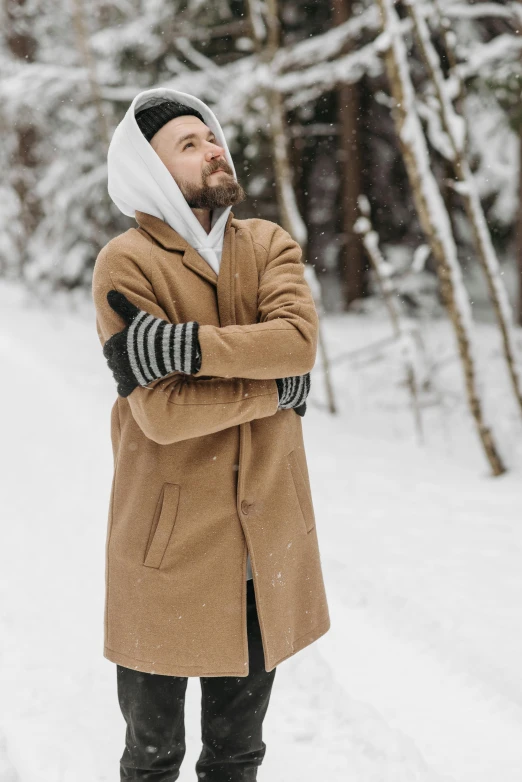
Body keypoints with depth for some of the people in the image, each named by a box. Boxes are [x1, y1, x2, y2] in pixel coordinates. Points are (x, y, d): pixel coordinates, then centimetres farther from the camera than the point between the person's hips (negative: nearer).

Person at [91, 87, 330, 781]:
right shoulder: (126, 263, -10)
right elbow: (163, 411, -21)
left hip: (266, 534, 4)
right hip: (169, 539, -4)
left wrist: (183, 344, -25)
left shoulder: (269, 244, 5)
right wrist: (275, 389, -13)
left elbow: (299, 338, -16)